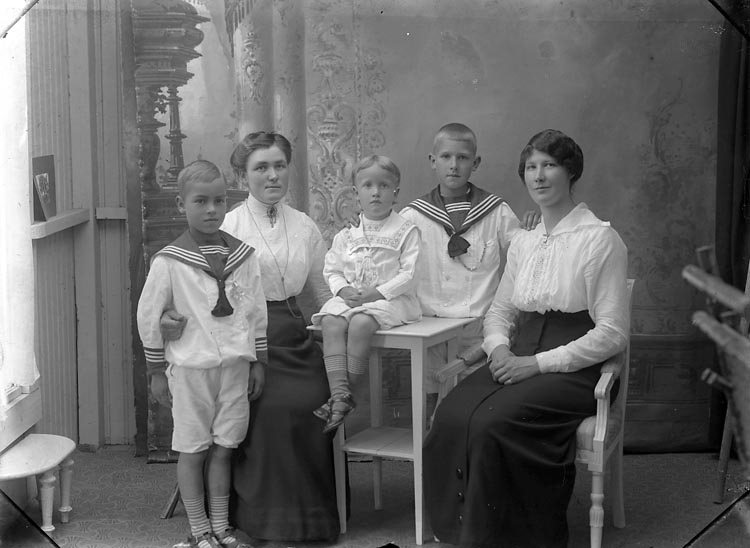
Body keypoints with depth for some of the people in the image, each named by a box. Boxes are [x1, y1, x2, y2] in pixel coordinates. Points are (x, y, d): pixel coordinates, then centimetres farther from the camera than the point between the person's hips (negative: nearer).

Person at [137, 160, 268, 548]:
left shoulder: (243, 256, 3)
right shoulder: (169, 262, -8)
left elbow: (256, 311, 10)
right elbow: (148, 316, -2)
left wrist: (258, 362, 10)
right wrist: (157, 371, 0)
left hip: (235, 365, 3)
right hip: (191, 367, -3)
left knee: (223, 449, 10)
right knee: (192, 451, 5)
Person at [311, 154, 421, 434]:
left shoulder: (406, 231, 1)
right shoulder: (347, 234, 14)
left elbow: (409, 273, -6)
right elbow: (332, 270, 16)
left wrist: (378, 292, -15)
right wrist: (344, 289, -6)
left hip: (389, 298, -4)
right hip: (350, 297, 4)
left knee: (360, 323, -33)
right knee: (331, 323, -27)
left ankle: (346, 392, -24)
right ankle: (339, 393, -34)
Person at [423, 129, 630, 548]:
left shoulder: (600, 239, -5)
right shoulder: (522, 243, 16)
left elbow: (612, 333, -10)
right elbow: (500, 311, 21)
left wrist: (537, 363, -16)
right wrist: (499, 348, -4)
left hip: (576, 368, -5)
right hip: (520, 359, 6)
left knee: (493, 421, -30)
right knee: (452, 414, -23)